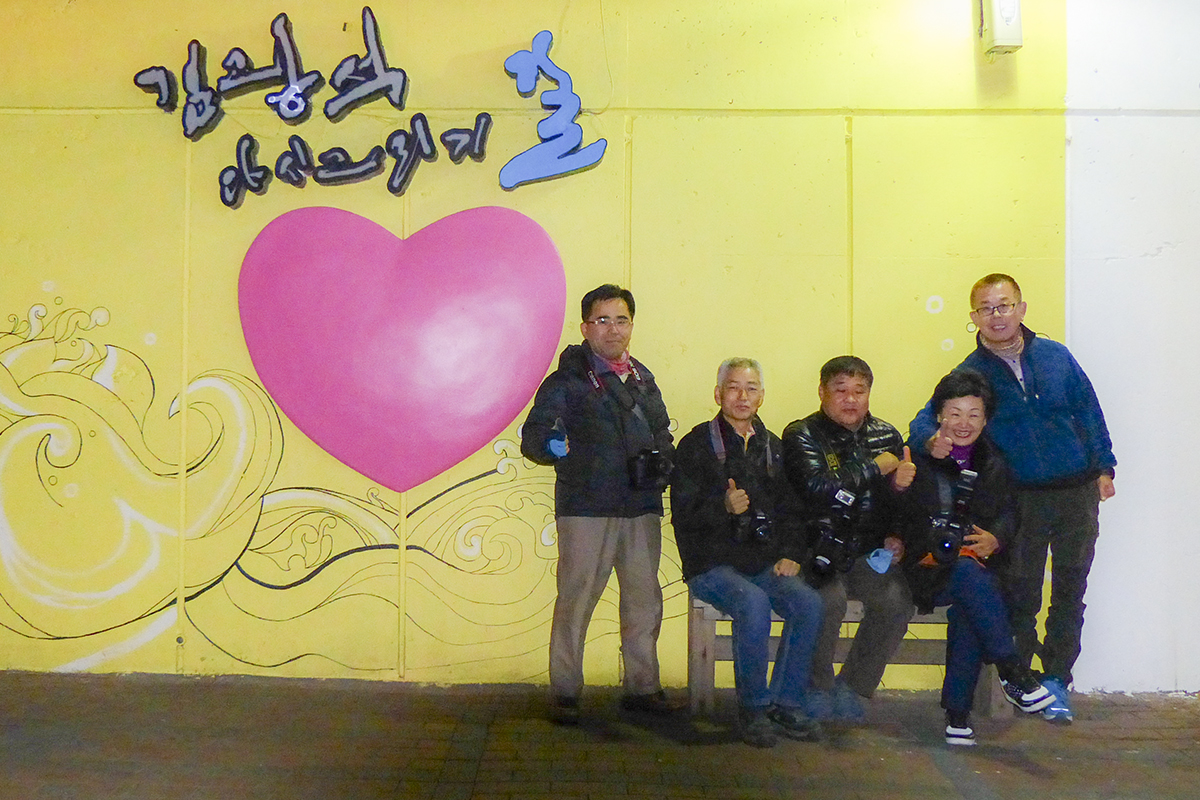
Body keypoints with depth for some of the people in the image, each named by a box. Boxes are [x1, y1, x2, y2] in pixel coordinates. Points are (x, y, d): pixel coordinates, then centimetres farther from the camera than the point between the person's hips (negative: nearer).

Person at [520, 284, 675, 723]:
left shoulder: (644, 380, 18)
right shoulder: (567, 380, -1)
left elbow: (662, 433, 28)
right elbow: (531, 437, -6)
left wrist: (661, 463, 8)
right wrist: (551, 445, -28)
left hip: (642, 508, 6)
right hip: (586, 509, -5)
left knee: (645, 598, 9)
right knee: (576, 598, -5)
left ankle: (642, 686, 22)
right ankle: (564, 691, 8)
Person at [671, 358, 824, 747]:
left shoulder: (773, 448, 18)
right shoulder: (696, 445, 2)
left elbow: (792, 510, 21)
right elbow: (684, 517, -5)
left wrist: (790, 554, 4)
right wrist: (724, 507, -23)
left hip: (765, 564, 4)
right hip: (712, 565, -4)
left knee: (808, 602, -24)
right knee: (753, 602, -33)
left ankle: (787, 703, -9)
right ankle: (754, 707, -15)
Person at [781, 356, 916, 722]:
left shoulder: (887, 436, 12)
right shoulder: (802, 436, -3)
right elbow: (819, 492, -22)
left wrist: (897, 537, 3)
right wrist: (874, 468, -13)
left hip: (868, 553, 4)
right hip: (818, 550, -4)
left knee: (897, 599, -21)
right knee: (830, 598, -30)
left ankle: (853, 688, -2)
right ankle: (818, 689, -5)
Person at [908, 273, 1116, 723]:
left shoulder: (1055, 356, 3)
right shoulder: (968, 374, -4)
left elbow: (1088, 411, 11)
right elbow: (925, 420, -10)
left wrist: (1103, 467, 9)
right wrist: (932, 440, -32)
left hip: (1077, 492, 2)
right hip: (1021, 498, -2)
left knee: (1069, 591, 10)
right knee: (1020, 594, 5)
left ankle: (1056, 680, 25)